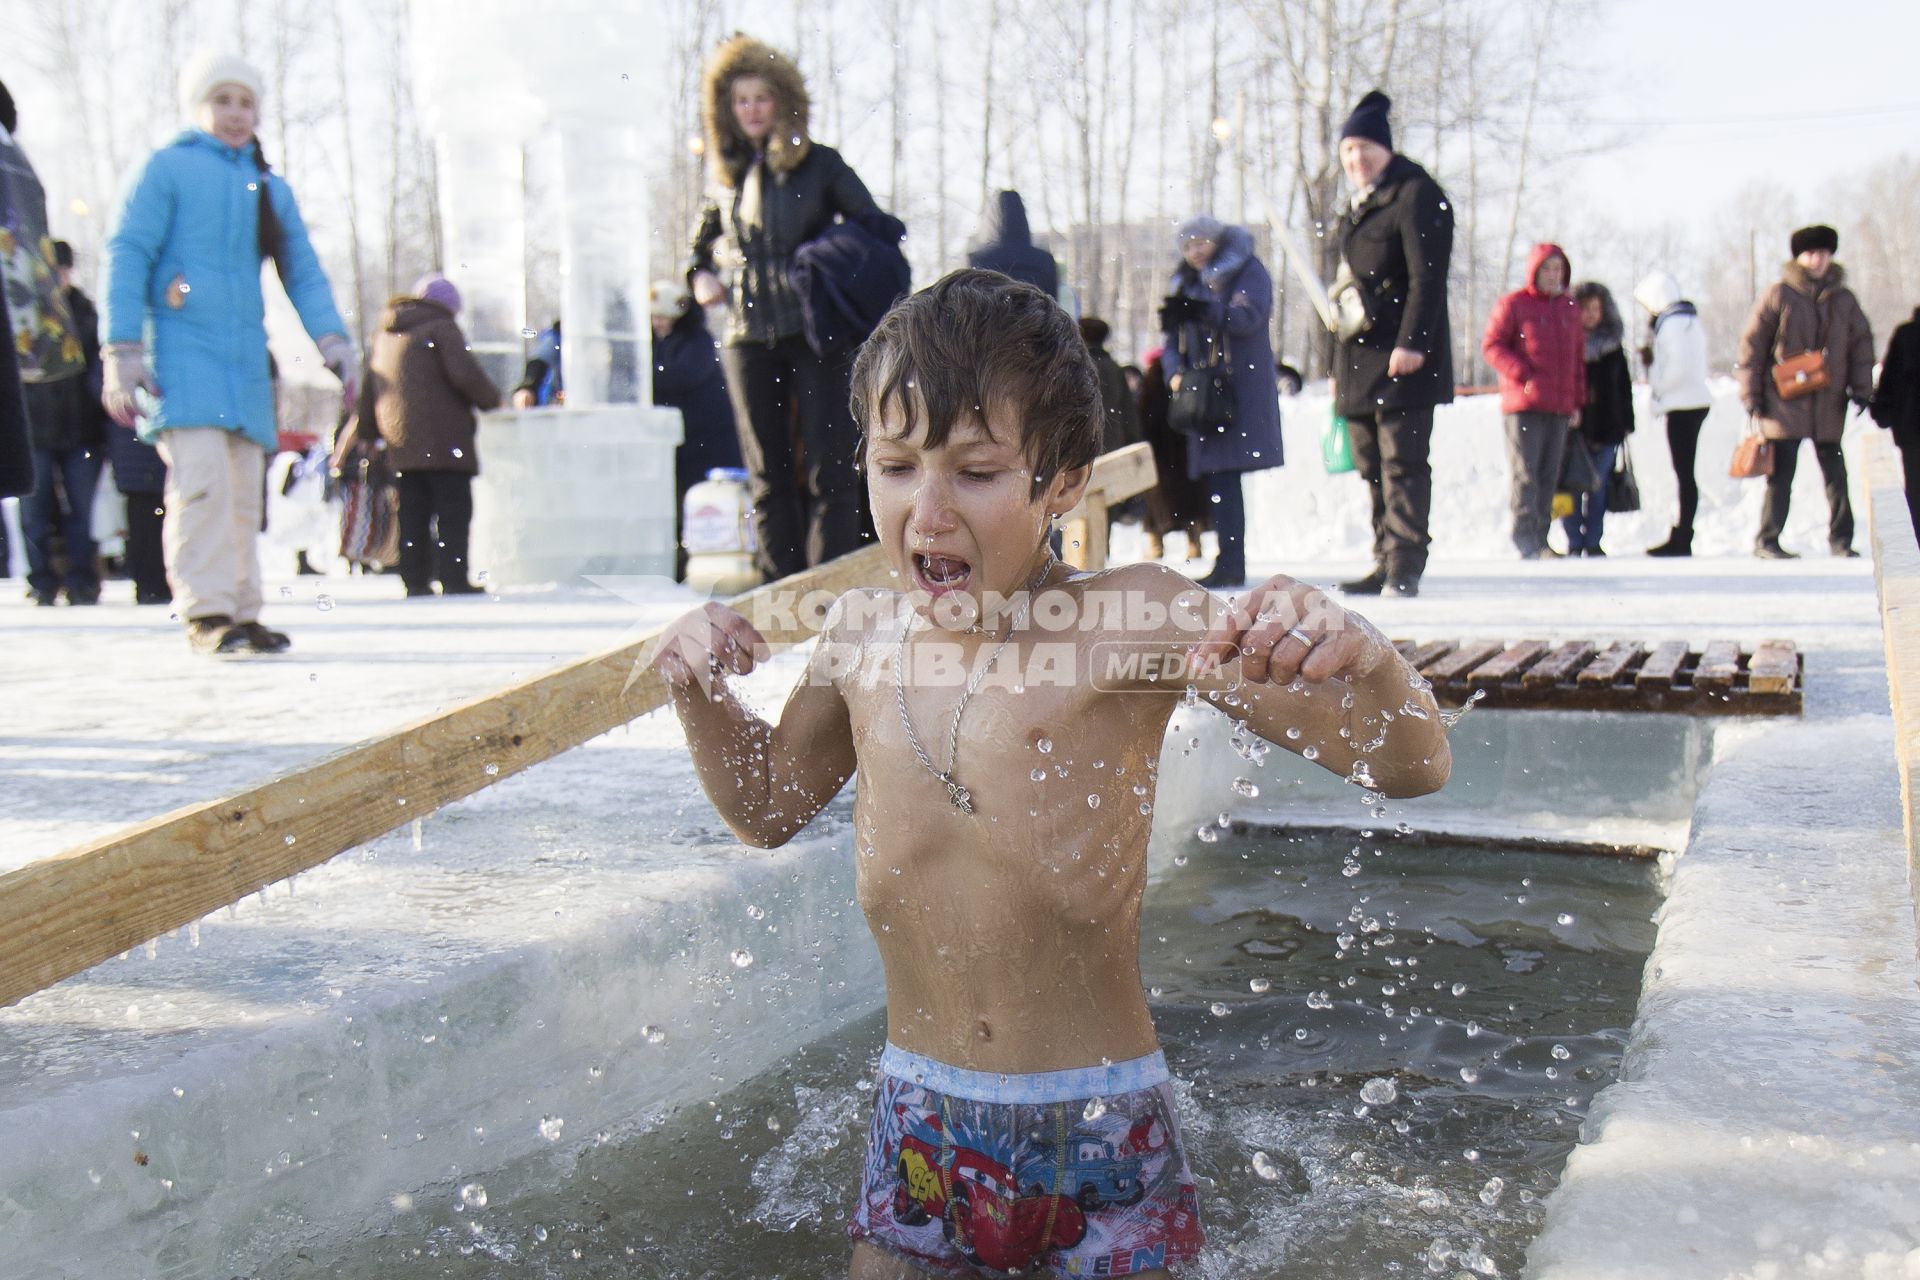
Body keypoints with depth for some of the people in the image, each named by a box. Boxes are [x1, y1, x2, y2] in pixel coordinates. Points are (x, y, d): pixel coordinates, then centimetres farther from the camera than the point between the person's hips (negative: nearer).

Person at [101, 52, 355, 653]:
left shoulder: (271, 189, 19)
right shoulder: (167, 168, 5)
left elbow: (303, 270, 14)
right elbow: (127, 255, -1)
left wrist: (332, 339, -2)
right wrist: (123, 349, -9)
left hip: (246, 358, 5)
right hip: (182, 350, -5)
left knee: (245, 490, 4)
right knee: (202, 477, -17)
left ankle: (242, 613, 9)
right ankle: (205, 611, -14)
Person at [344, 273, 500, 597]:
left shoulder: (382, 335, 21)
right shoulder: (441, 327, -2)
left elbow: (369, 390, 25)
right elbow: (465, 373, -15)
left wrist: (360, 430, 36)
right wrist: (491, 399, 1)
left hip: (401, 444, 7)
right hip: (444, 439, -7)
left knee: (412, 515, 10)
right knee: (453, 510, -6)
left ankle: (415, 579, 9)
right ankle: (453, 578, -11)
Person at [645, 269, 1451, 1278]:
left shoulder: (1132, 622, -16)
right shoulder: (859, 636, -2)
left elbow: (1409, 767, -16)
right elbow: (767, 807, 18)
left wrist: (1356, 656, -37)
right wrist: (703, 696, 0)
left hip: (1100, 1132, -3)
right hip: (917, 1129, 4)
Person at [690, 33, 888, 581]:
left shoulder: (820, 165, 2)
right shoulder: (727, 177, 12)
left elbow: (877, 229, 1)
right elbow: (703, 240, 28)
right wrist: (700, 275, 6)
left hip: (816, 332, -4)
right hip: (749, 336, 4)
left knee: (830, 468, -6)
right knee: (768, 474, 6)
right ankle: (782, 588, 13)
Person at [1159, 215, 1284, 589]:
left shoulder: (1247, 270, 4)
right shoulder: (1184, 282, 22)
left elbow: (1248, 316, -14)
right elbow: (1174, 339, 19)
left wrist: (1201, 309, -27)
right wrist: (1175, 372, -2)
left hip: (1242, 387, -6)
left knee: (1223, 472, -16)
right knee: (1215, 475, 0)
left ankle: (1230, 563, -16)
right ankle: (1230, 562, 3)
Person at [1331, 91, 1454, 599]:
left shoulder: (1416, 194, -4)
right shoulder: (1357, 206, 21)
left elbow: (1427, 277, -14)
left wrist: (1411, 342, -23)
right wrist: (1338, 366, 20)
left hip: (1403, 354, -8)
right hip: (1359, 356, 8)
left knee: (1403, 462, -9)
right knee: (1372, 465, 9)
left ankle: (1405, 566, -8)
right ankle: (1385, 562, 15)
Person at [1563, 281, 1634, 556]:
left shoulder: (1613, 343, 11)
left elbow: (1624, 386, 15)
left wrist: (1626, 423, 10)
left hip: (1607, 427, 3)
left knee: (1598, 487, 6)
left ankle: (1593, 542, 13)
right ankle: (1574, 543, 6)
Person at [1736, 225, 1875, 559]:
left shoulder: (1844, 299, 9)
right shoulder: (1778, 295, -2)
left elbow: (1861, 343, 15)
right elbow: (1752, 344, -2)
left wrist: (1861, 388, 7)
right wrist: (1751, 394, -5)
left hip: (1830, 405, 4)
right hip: (1785, 403, -4)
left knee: (1836, 475, 7)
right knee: (1781, 475, -4)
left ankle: (1841, 540, 16)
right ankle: (1766, 541, 3)